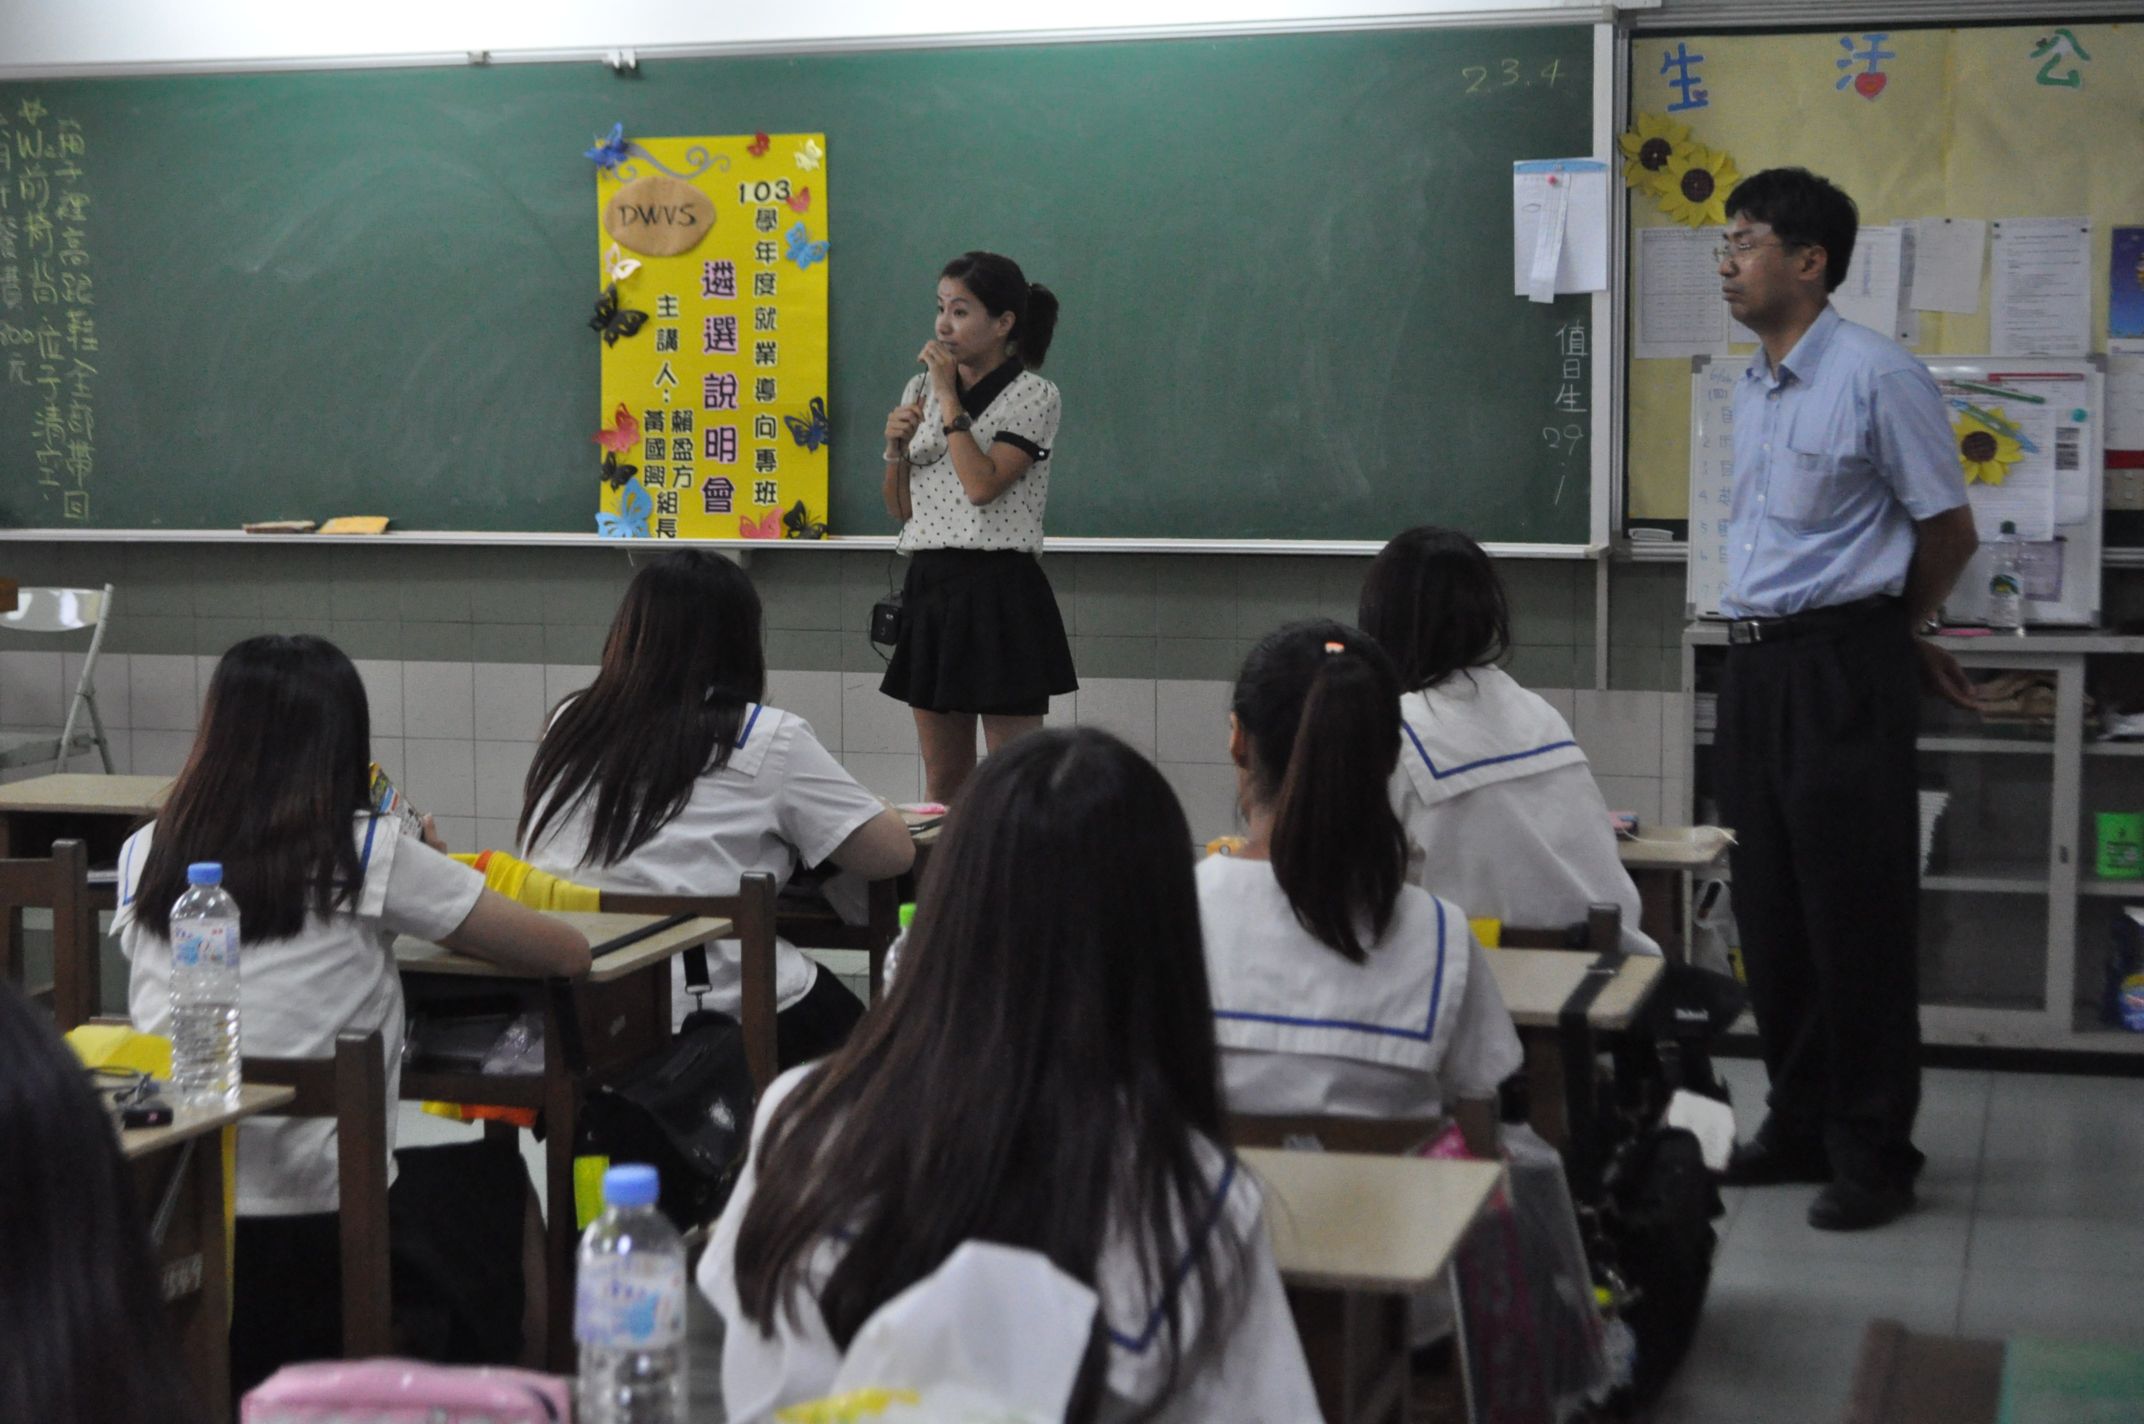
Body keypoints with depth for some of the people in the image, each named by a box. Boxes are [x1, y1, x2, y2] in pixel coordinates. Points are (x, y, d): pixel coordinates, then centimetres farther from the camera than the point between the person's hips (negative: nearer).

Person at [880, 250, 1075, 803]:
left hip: (1001, 591, -6)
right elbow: (900, 509, 15)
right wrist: (896, 447, -3)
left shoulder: (1033, 395, -6)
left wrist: (950, 398, -13)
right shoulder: (919, 391, 12)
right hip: (929, 586, 6)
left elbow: (982, 486, -19)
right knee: (942, 780, 11)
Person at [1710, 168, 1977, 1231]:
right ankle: (1799, 1125, 25)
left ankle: (1874, 1154, 8)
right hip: (1756, 665, 8)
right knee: (1769, 913, 13)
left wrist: (1894, 633, 9)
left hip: (1841, 668, -8)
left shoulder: (1876, 376, -12)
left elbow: (1949, 532, -6)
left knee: (1855, 919, -2)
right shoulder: (1749, 388, 12)